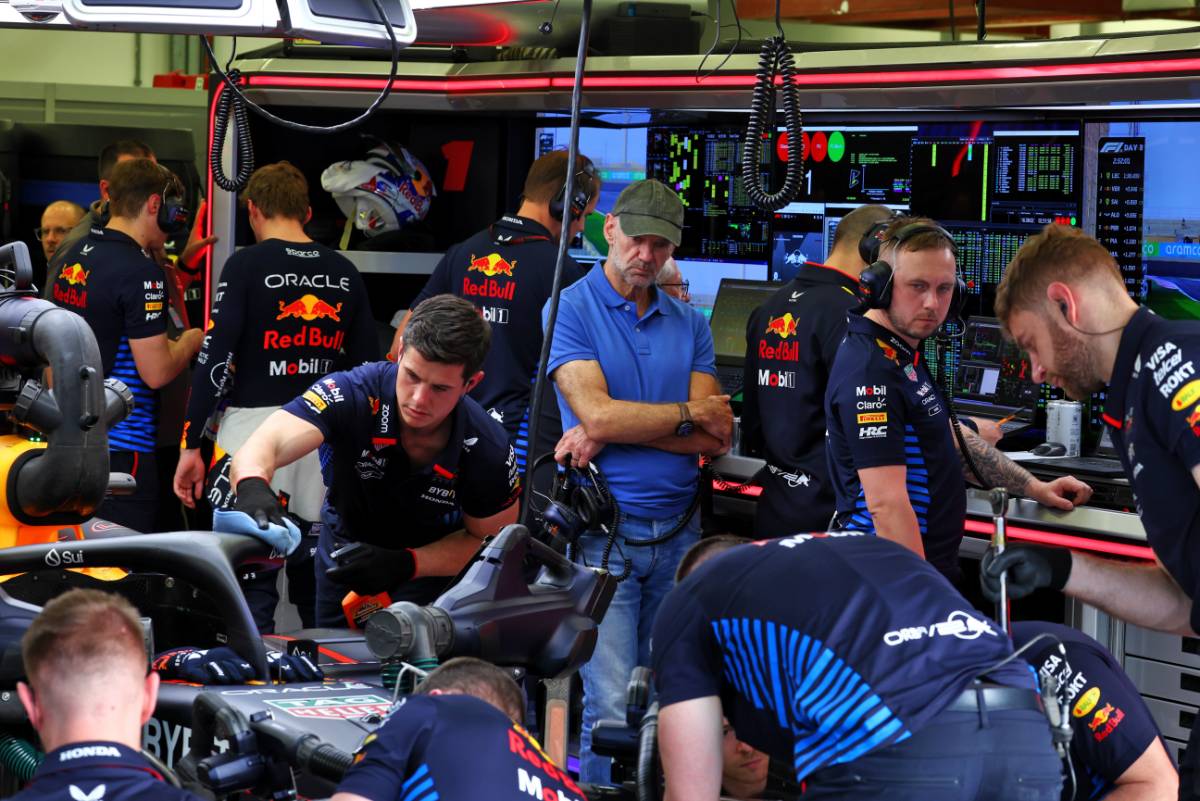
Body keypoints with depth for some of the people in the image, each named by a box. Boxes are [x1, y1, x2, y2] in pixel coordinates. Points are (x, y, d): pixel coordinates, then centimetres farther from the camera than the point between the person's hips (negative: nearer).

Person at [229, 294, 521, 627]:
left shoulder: (488, 450, -30)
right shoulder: (352, 393, -36)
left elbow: (488, 538, -13)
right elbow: (262, 447, -48)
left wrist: (404, 564, -30)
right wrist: (253, 486, -74)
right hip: (345, 546, 1)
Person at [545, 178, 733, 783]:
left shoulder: (690, 324, 11)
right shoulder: (570, 309, -1)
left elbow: (716, 439, 1)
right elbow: (596, 413, -15)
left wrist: (616, 430, -11)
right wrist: (690, 414, -4)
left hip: (680, 531, 4)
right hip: (605, 532, -4)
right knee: (613, 708, -8)